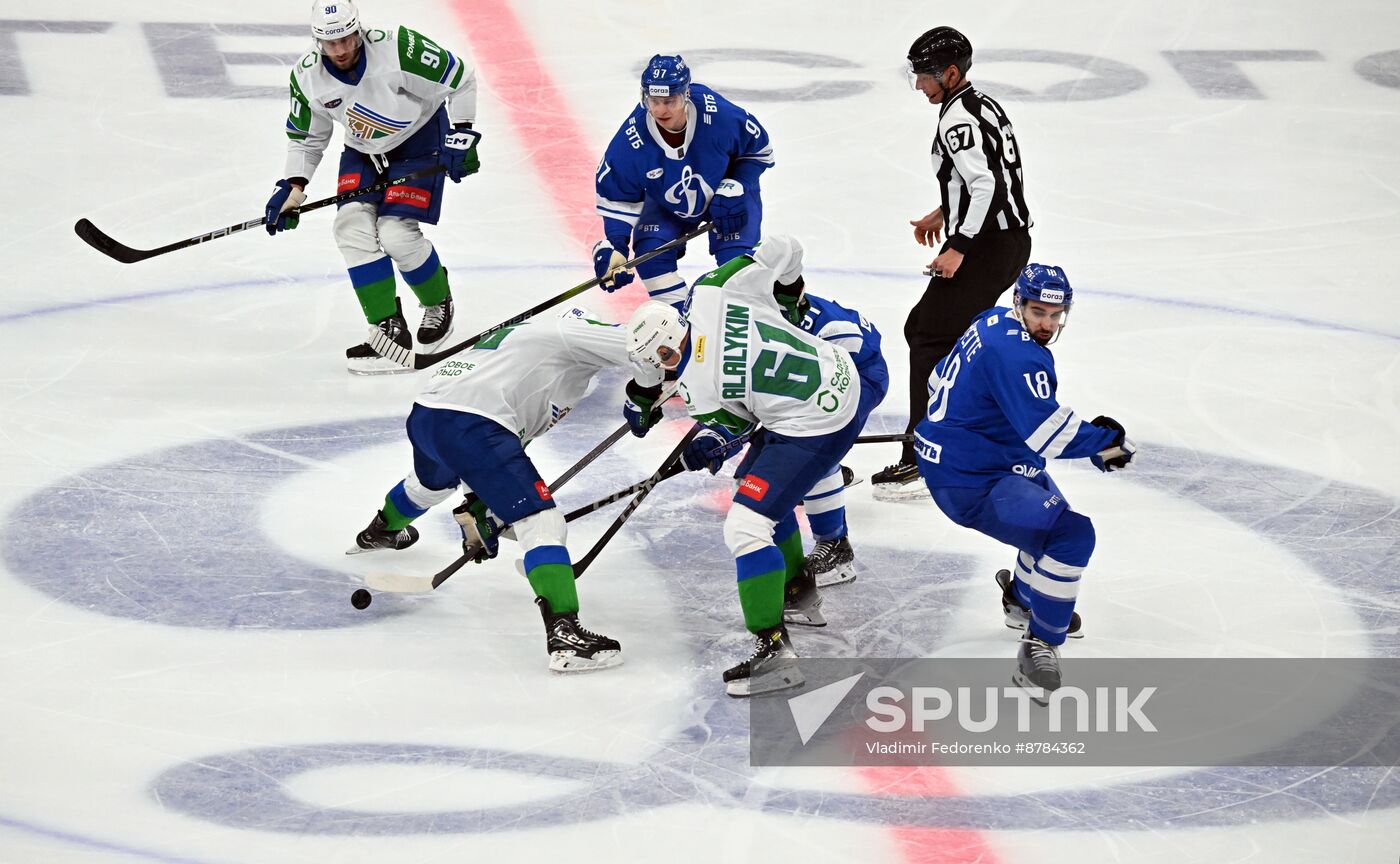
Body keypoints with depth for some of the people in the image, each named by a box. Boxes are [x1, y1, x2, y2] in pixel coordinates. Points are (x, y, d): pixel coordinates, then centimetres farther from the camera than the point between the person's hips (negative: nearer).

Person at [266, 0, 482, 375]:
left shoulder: (399, 49, -30)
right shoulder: (308, 78, -15)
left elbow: (460, 79, -17)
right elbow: (305, 137, 4)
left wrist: (461, 135, -18)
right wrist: (292, 188, -7)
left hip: (419, 141, -5)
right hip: (363, 151, 5)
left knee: (396, 234, -17)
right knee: (352, 227, -16)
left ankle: (438, 302, 12)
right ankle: (390, 330, -10)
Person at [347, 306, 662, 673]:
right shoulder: (570, 332, 7)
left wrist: (481, 510, 30)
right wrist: (648, 391, 11)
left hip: (423, 413, 10)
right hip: (471, 424, -10)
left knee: (432, 480, 43)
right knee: (541, 519, -12)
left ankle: (379, 532, 73)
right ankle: (564, 635, -26)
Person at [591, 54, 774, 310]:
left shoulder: (721, 116, -34)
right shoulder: (631, 139, -30)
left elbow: (758, 149, -13)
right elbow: (616, 193, -15)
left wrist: (734, 188, -23)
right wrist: (614, 245, -23)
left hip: (727, 193, -2)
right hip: (667, 203, 2)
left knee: (736, 255, -19)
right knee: (650, 249, -18)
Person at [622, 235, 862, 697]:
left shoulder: (697, 386, -19)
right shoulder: (711, 291, -8)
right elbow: (780, 248, 0)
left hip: (816, 430, -10)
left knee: (745, 524, -11)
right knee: (759, 478, 29)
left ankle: (774, 650, -13)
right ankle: (793, 579, 44)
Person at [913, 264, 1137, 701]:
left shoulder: (992, 323, 5)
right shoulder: (1016, 355, -26)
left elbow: (942, 379, 21)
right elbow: (1048, 434, -30)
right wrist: (1106, 440, -17)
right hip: (970, 484, -11)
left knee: (1053, 515, 31)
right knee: (1072, 535, -22)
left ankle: (1022, 599, 52)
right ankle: (1040, 647, -15)